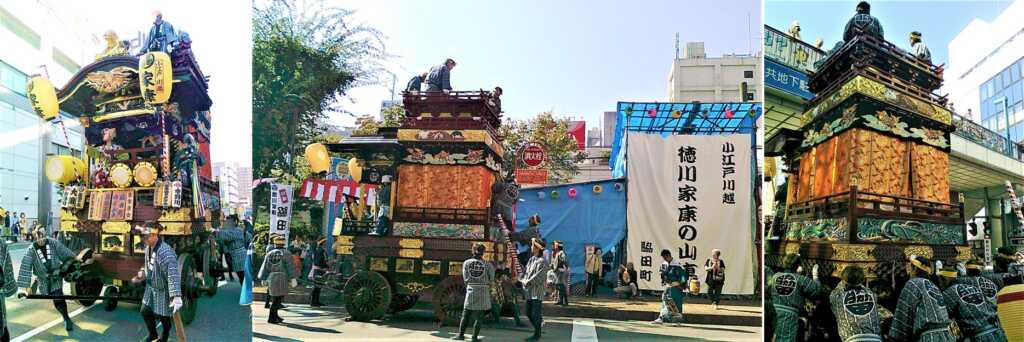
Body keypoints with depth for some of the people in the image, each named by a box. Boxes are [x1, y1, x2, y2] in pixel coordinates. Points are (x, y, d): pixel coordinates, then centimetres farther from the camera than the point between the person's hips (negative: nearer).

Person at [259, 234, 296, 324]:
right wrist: (292, 279, -7)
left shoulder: (269, 254, 9)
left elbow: (265, 267, 11)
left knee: (275, 298, 16)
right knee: (277, 298, -1)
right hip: (282, 277, -5)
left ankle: (275, 316, 25)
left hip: (271, 277, 5)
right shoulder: (286, 253, -3)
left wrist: (263, 279, 17)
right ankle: (271, 318, -3)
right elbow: (290, 266, -7)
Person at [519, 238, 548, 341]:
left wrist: (528, 282, -18)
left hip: (537, 291, -8)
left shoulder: (542, 261, -12)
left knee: (535, 314, -3)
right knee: (528, 313, 13)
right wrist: (522, 280, -7)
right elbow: (525, 271, 10)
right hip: (529, 291, 8)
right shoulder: (531, 259, 13)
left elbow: (538, 276, -20)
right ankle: (537, 330, 28)